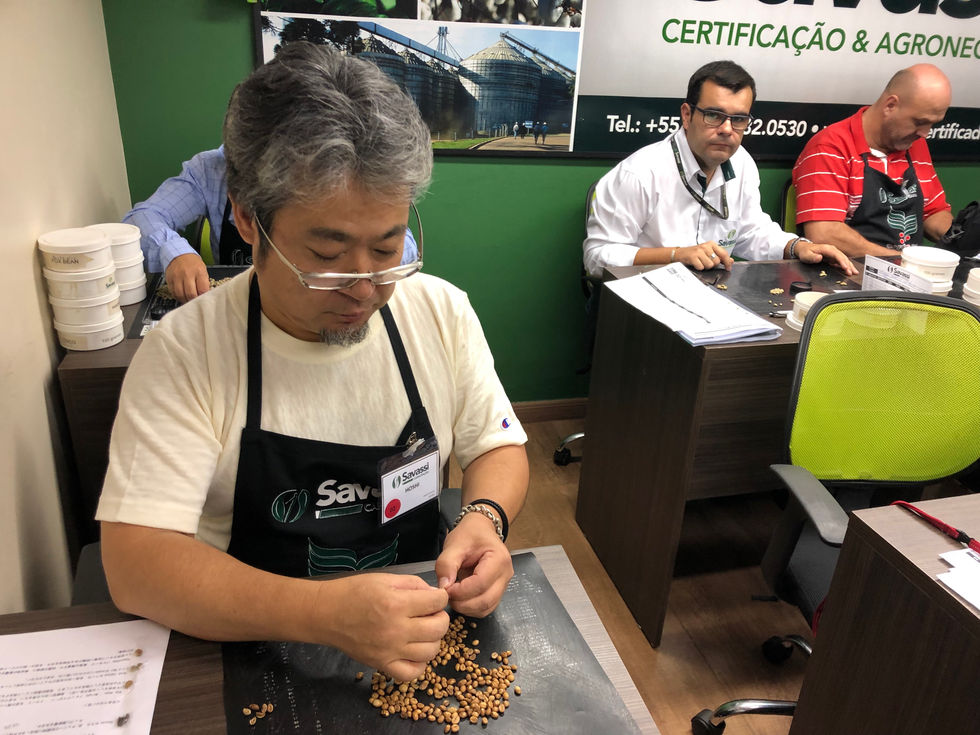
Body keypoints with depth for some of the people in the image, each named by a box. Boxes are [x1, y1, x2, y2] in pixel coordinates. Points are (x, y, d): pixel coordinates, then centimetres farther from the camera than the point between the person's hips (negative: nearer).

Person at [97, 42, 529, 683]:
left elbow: (499, 447, 5)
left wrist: (484, 517, -17)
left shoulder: (442, 312, -5)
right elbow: (135, 563, -19)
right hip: (255, 648, -1)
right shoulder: (184, 352, -15)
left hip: (421, 629, 2)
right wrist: (324, 614, -33)